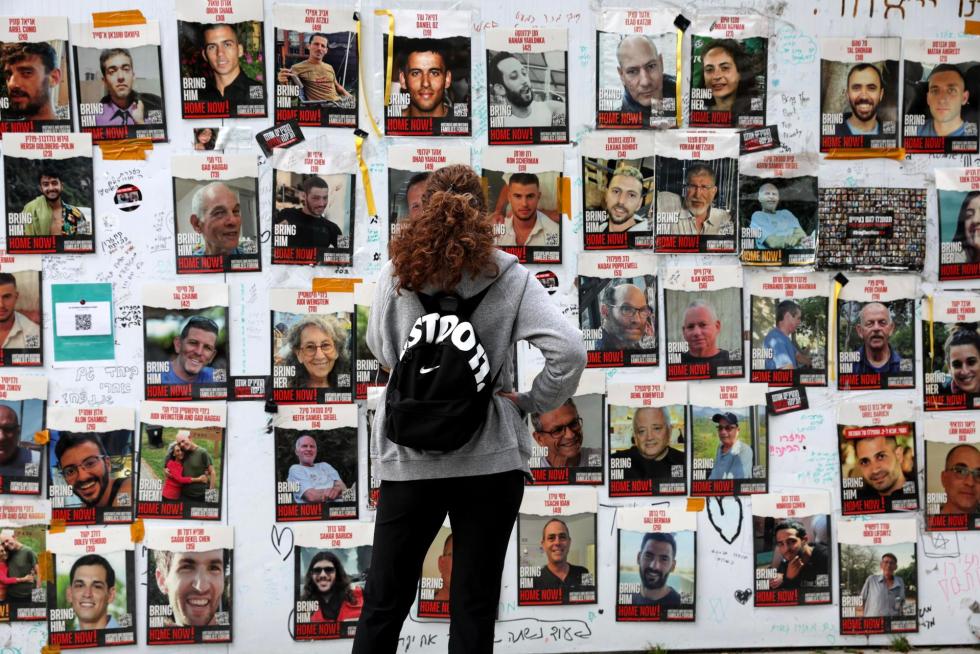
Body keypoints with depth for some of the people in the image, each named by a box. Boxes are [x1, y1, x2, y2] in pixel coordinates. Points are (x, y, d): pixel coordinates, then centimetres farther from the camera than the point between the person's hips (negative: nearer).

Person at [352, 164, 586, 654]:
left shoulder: (397, 274, -1)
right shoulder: (508, 278, -4)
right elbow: (569, 350, -14)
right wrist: (534, 403, 0)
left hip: (409, 456, 1)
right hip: (489, 458, -1)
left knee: (385, 600, 12)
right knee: (474, 606, 8)